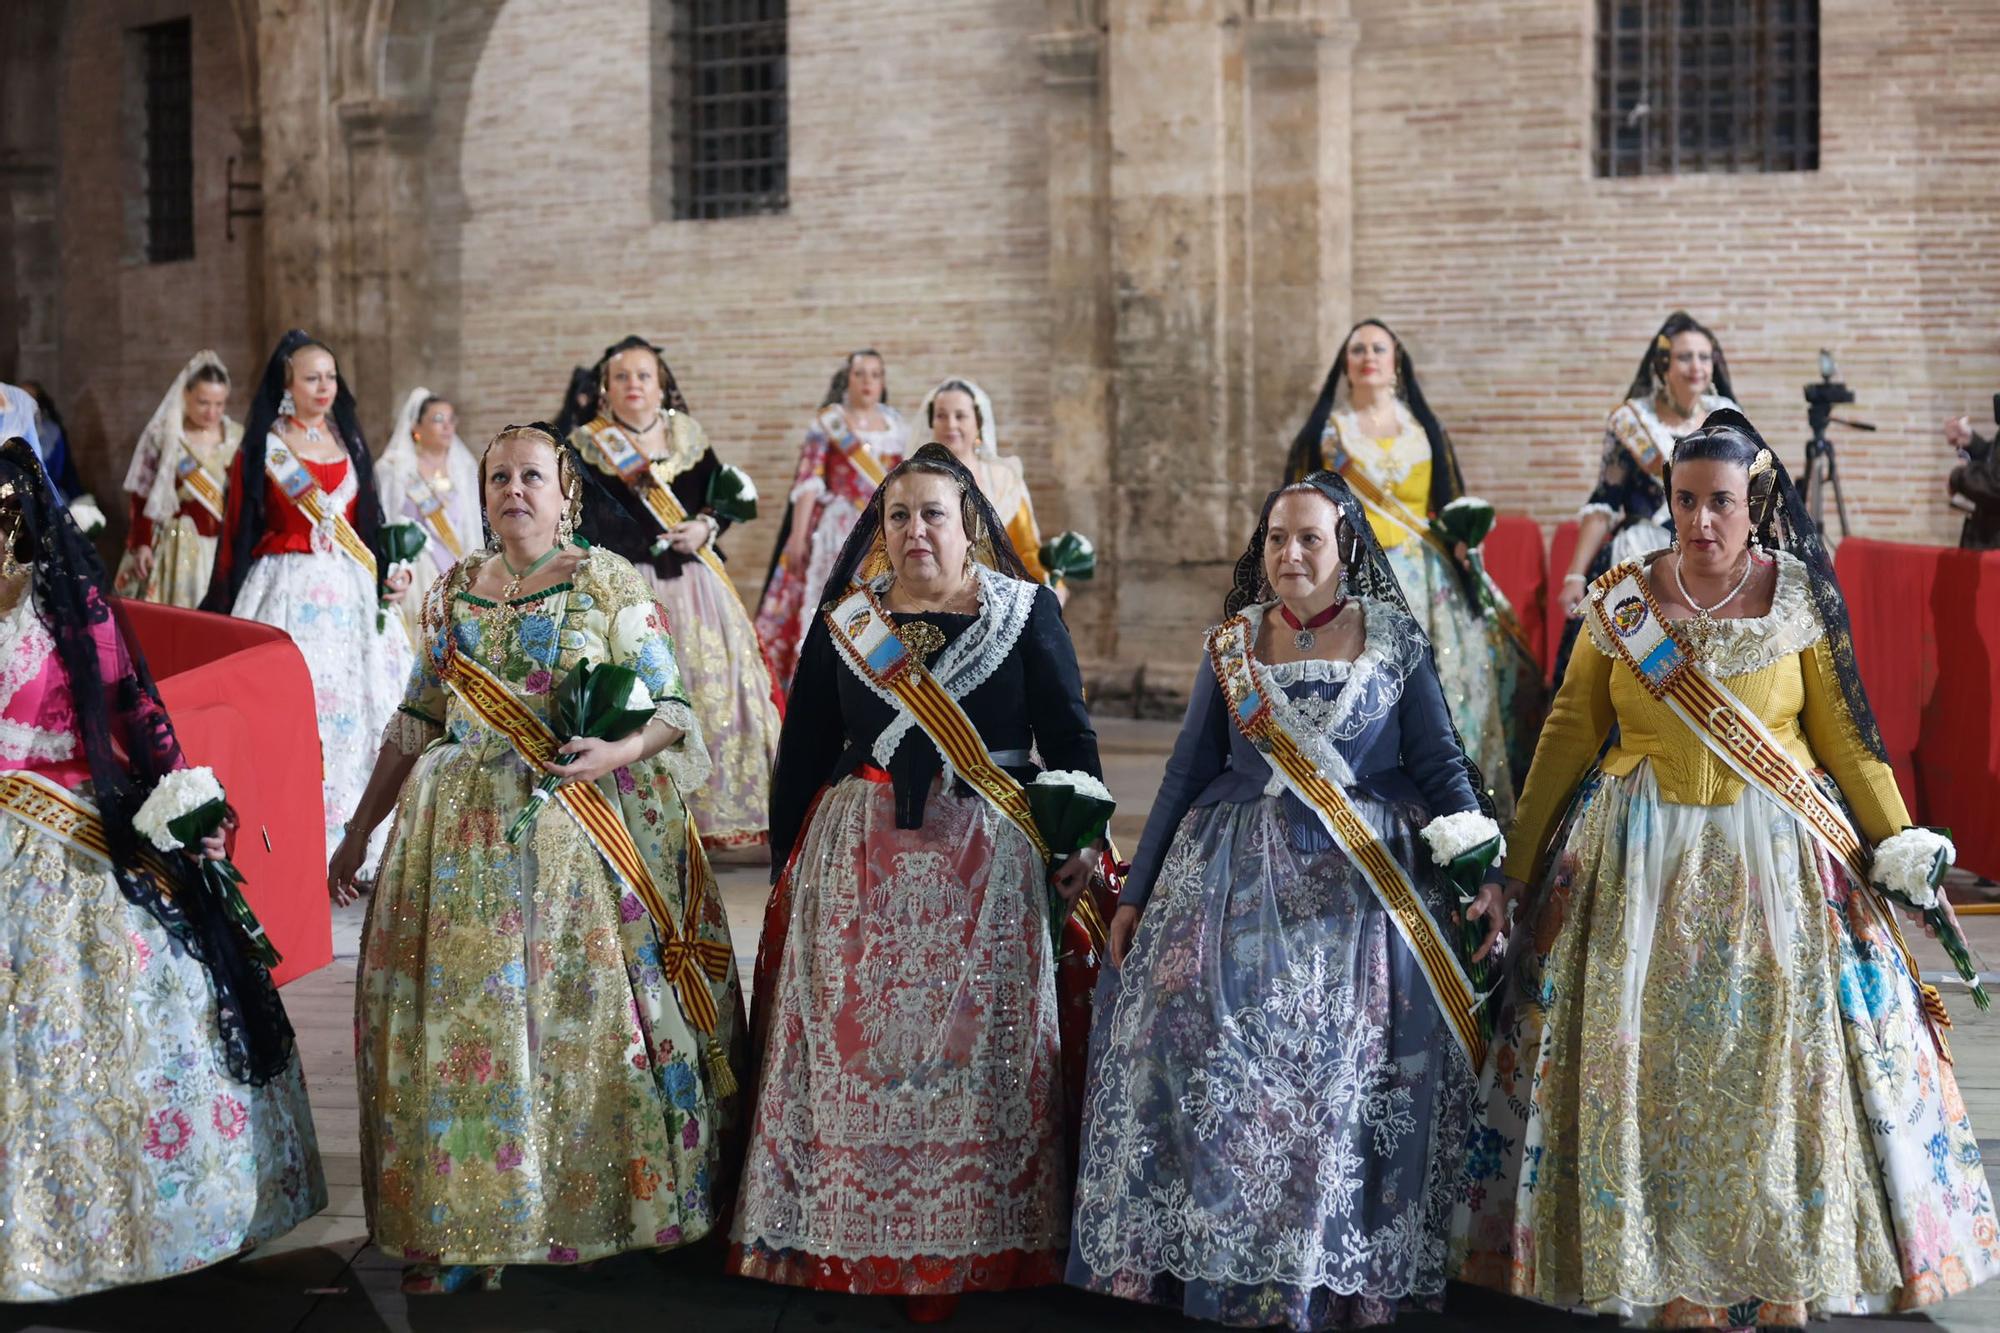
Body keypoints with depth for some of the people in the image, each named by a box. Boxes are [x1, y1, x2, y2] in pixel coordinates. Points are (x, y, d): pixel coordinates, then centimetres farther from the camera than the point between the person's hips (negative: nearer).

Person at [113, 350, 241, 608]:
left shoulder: (237, 438, 7)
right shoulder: (163, 436, -1)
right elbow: (142, 497, 0)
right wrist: (141, 544, -8)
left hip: (224, 548, 2)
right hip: (175, 545, -2)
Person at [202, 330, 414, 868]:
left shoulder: (349, 444, 13)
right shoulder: (261, 451, 0)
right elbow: (236, 535, 0)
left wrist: (387, 577, 3)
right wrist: (225, 605, -3)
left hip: (350, 595, 4)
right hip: (285, 595, -4)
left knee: (352, 713, 3)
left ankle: (347, 843, 10)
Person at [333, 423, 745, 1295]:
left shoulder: (610, 584, -1)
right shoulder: (452, 591, 12)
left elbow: (672, 708, -3)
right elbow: (415, 724, 16)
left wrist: (619, 752, -23)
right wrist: (358, 831, 16)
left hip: (583, 830, -3)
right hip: (462, 833, 4)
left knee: (588, 1022, -2)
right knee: (460, 1019, 2)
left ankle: (601, 1205, 12)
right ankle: (454, 1225, 10)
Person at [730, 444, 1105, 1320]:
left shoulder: (1026, 611, 4)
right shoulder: (842, 621, 10)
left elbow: (1069, 737, 1)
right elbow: (801, 753, 12)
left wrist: (1083, 839, -12)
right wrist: (789, 869, 9)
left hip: (987, 869, -2)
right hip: (856, 866, 2)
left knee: (975, 1051, -2)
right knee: (852, 1052, 0)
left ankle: (967, 1252, 8)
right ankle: (851, 1245, 10)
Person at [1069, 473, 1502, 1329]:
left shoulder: (1395, 641, 3)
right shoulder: (1230, 644, 7)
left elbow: (1439, 763, 2)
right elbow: (1188, 771, 11)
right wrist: (1137, 895, 11)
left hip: (1366, 884, -1)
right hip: (1239, 880, 2)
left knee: (1348, 1079, -4)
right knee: (1223, 1065, -7)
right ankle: (1221, 1260, 4)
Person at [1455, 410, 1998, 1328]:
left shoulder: (1800, 597, -2)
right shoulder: (1621, 599, 0)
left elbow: (1842, 729, 4)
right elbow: (1571, 729, 5)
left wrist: (1897, 839, -2)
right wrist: (1518, 859, 6)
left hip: (1776, 854, -1)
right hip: (1639, 854, 1)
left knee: (1781, 1053, 1)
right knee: (1639, 1052, 2)